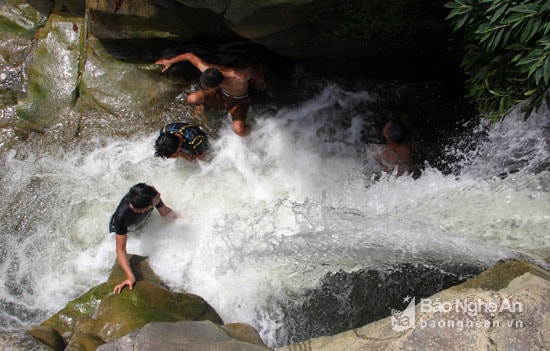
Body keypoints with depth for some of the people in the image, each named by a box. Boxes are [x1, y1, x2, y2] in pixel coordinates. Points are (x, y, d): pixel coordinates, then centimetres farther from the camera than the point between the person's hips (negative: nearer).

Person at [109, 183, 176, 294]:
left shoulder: (152, 195, -39)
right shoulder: (121, 215, -51)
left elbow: (165, 211, -16)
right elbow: (121, 249, -46)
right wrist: (130, 277, -56)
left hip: (143, 223, 4)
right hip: (121, 231, -4)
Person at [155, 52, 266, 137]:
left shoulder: (240, 78, -44)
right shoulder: (207, 70, -31)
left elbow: (256, 67, -26)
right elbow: (190, 56, -13)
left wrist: (259, 77, -3)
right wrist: (170, 61, 1)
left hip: (239, 101, -4)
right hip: (221, 95, 4)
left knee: (238, 130, -31)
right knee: (191, 99, -21)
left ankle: (248, 129, 8)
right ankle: (201, 104, 17)